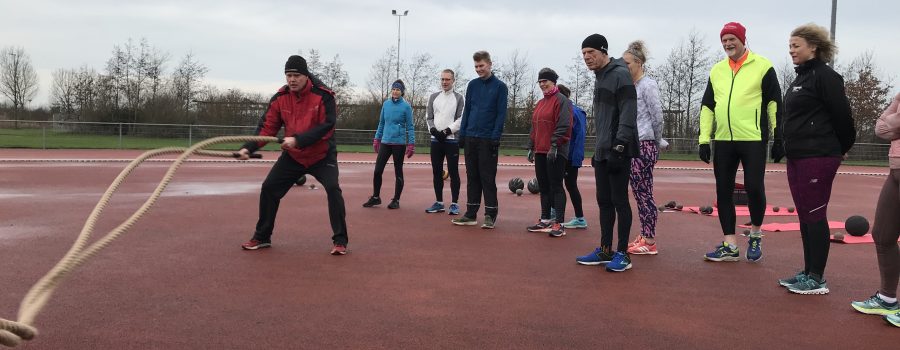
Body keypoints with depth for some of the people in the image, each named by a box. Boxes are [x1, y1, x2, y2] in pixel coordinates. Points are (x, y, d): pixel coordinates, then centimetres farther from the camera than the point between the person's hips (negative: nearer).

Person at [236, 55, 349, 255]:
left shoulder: (323, 96, -19)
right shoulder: (280, 98, -6)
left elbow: (326, 125, -27)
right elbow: (267, 127, -6)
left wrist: (298, 140, -35)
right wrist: (248, 148, -21)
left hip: (322, 155, -4)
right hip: (292, 156, 4)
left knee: (333, 189, -22)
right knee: (268, 188, 0)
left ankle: (340, 241, -9)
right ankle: (262, 237, 17)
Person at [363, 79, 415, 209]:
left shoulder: (406, 106, -5)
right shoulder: (386, 104, 6)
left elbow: (410, 126, -5)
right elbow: (381, 123, 14)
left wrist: (411, 144, -11)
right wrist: (377, 139, 13)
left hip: (399, 143, -4)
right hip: (385, 142, 4)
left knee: (398, 172, 5)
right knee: (378, 170, 1)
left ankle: (396, 200, 14)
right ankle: (375, 197, 16)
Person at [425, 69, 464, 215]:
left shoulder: (458, 98, 1)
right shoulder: (433, 97, 12)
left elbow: (461, 119, -6)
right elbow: (429, 118, 10)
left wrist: (446, 131, -14)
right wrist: (434, 130, -8)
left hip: (452, 140, -4)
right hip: (436, 139, 4)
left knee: (453, 172, -4)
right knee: (437, 172, 7)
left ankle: (454, 204, 2)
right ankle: (439, 203, 16)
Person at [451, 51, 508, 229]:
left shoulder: (500, 86, -3)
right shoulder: (472, 85, 10)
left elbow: (501, 114, -7)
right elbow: (467, 110, 13)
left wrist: (495, 137, -14)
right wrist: (462, 133, 7)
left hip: (488, 140, -5)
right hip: (471, 138, 5)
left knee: (488, 178, -2)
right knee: (472, 177, 8)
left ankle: (491, 214, 5)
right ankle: (471, 214, 14)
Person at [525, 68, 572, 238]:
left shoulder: (561, 101, -8)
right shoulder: (540, 103, 18)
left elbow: (564, 126, -16)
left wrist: (554, 146, -20)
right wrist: (531, 147, 15)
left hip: (556, 153, -8)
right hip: (540, 152, 8)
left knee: (556, 187, -7)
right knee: (543, 187, 12)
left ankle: (559, 224, -4)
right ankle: (545, 220, 19)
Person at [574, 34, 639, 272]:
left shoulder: (620, 74, -10)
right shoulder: (600, 78, 18)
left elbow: (628, 113, -18)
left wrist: (619, 146, -23)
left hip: (618, 151, -9)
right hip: (602, 152, 9)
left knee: (619, 200, -5)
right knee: (604, 201, 11)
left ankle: (622, 253, 2)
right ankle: (605, 250, 19)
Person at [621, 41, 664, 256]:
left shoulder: (648, 85, -8)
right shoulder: (631, 86, 16)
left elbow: (658, 117, -10)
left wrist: (656, 143, 1)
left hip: (644, 146, -8)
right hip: (633, 146, 8)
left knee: (644, 194, -6)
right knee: (639, 194, 10)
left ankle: (650, 243, -1)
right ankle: (644, 237, 16)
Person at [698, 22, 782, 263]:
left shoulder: (762, 66, 0)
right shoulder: (717, 70, 14)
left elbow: (775, 103, -2)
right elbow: (707, 106, 14)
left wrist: (779, 137, -5)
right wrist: (704, 139, 7)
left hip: (753, 140, -5)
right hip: (723, 141, 5)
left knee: (754, 188, -7)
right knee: (723, 191, 4)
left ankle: (755, 235, 20)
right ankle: (730, 246, 12)